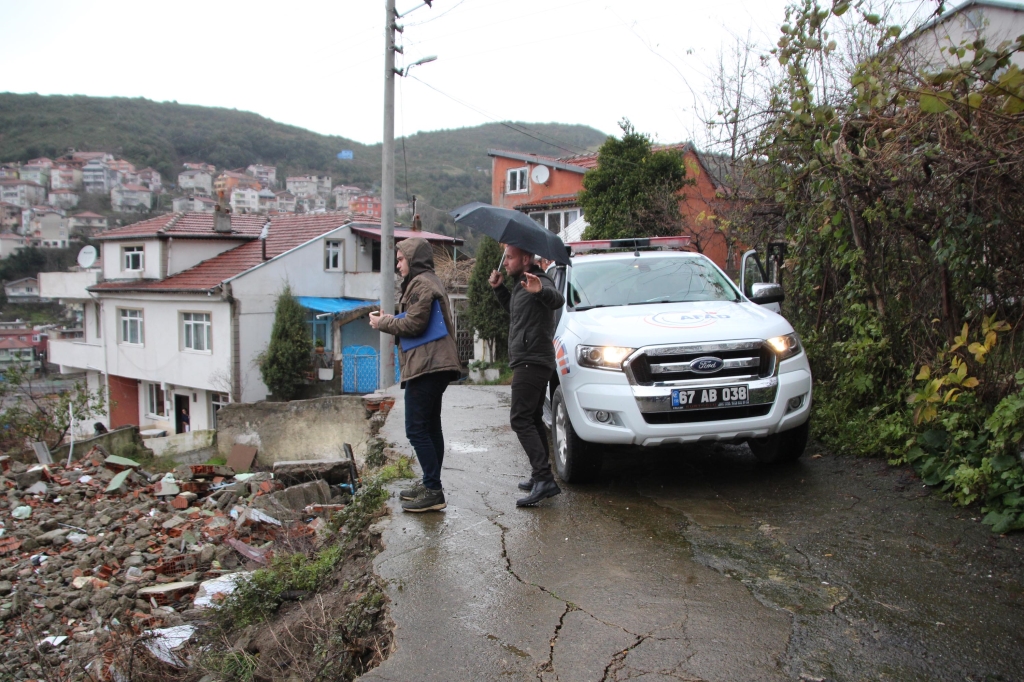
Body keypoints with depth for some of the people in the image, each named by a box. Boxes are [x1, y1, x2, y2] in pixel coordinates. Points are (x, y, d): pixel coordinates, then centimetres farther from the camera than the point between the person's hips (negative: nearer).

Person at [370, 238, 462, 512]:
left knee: (417, 430, -10)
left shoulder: (421, 284, -10)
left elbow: (413, 325, -17)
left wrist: (382, 322, -2)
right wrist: (388, 320, 12)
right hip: (435, 366, 11)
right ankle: (430, 485, 24)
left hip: (425, 366, -11)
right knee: (430, 428, 15)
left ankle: (433, 491, -8)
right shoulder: (429, 282, 23)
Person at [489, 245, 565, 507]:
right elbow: (514, 310, 34)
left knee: (520, 419, -16)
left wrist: (541, 291, -56)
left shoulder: (539, 281, -13)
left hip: (532, 361, -11)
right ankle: (541, 478, 22)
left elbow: (558, 300, -34)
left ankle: (544, 478, -21)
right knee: (533, 419, 15)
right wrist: (498, 288, 19)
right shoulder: (520, 284, 18)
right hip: (527, 361, 11)